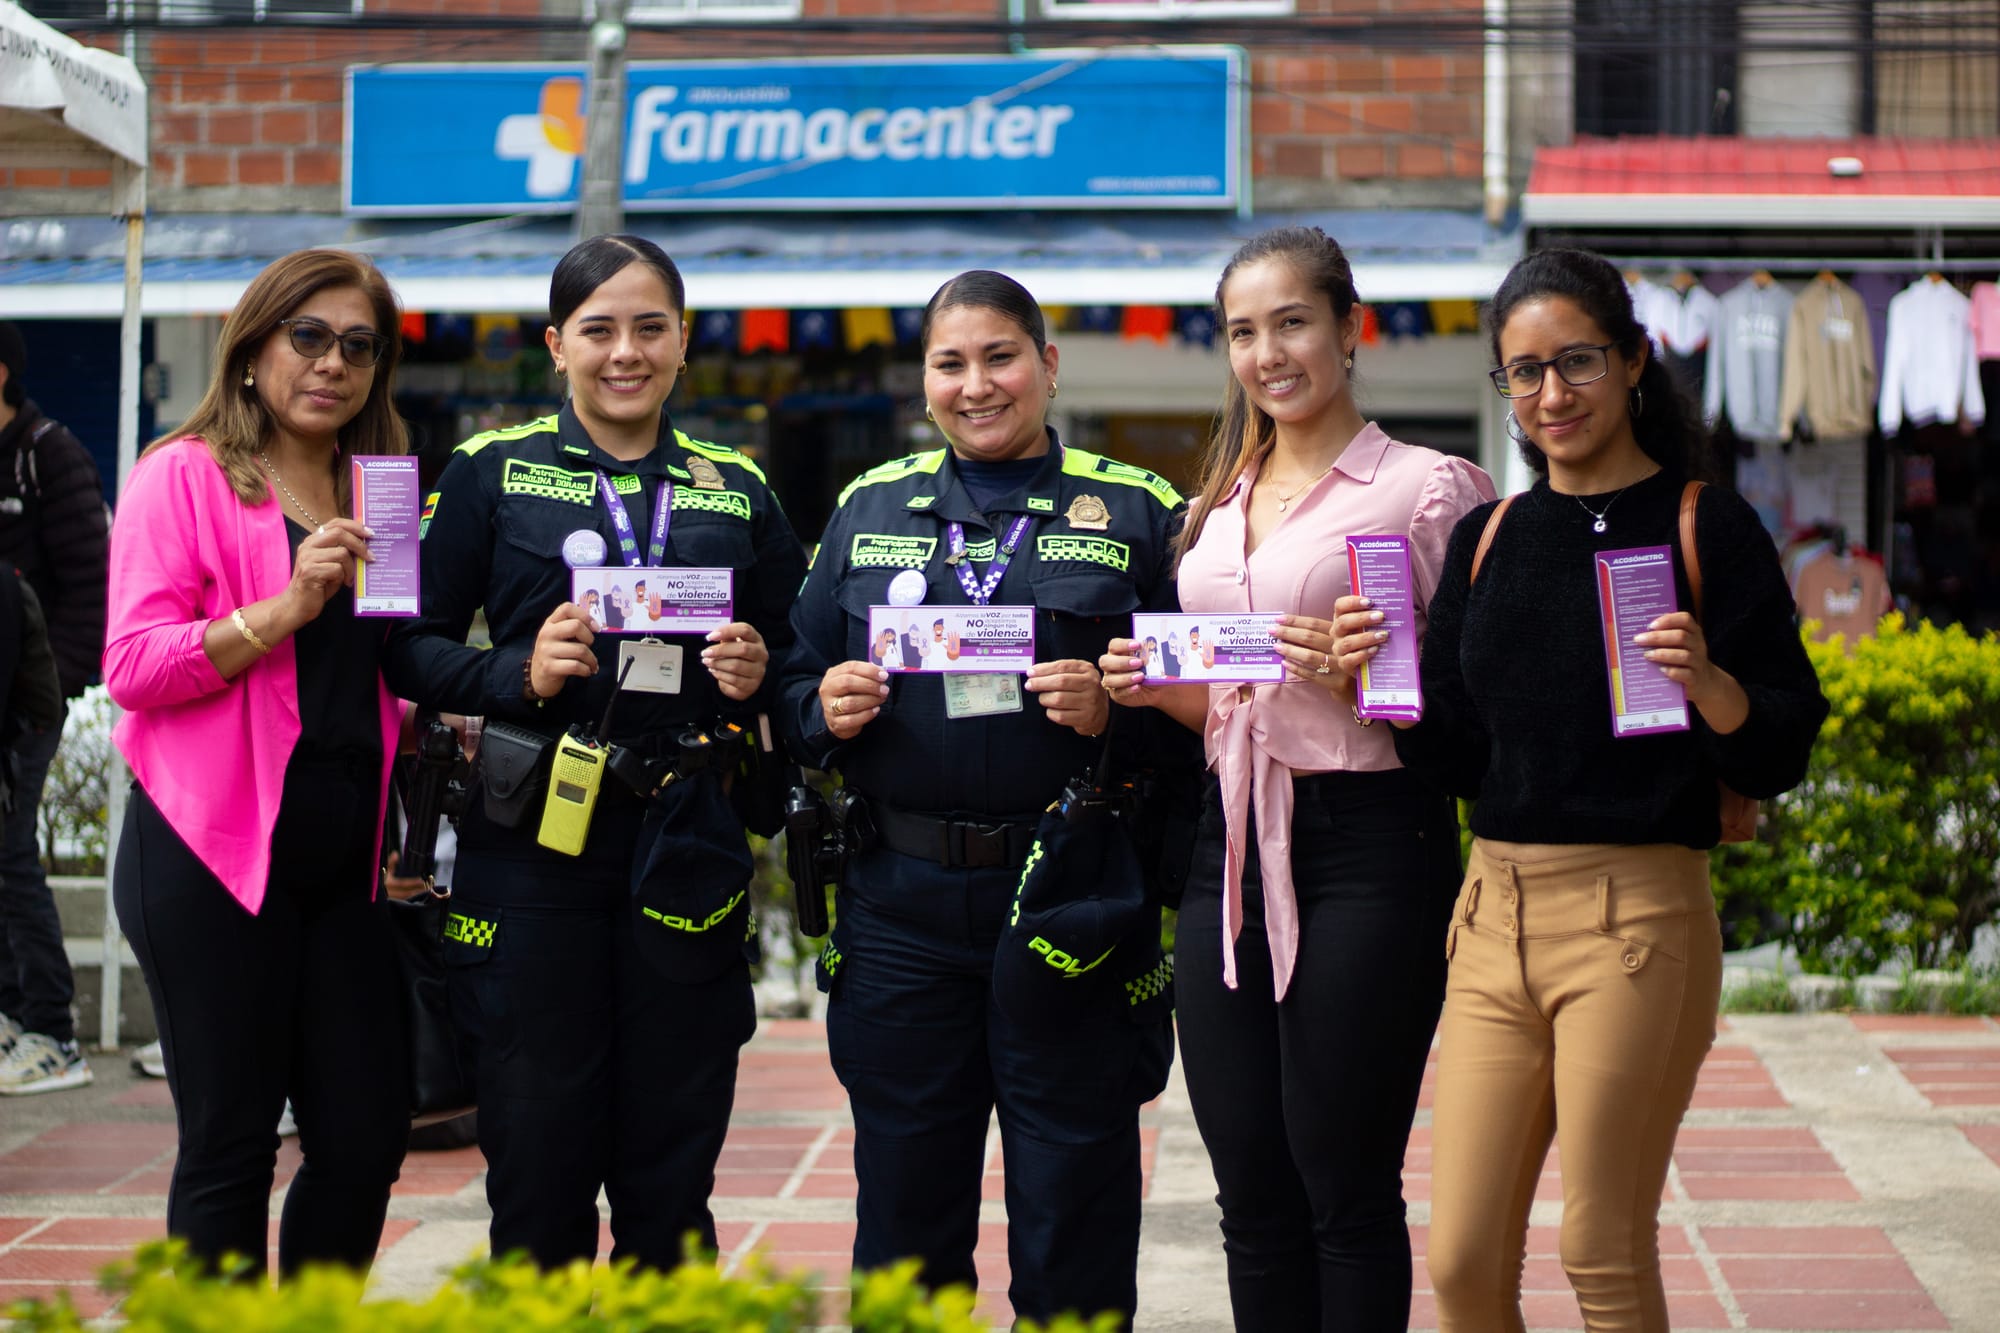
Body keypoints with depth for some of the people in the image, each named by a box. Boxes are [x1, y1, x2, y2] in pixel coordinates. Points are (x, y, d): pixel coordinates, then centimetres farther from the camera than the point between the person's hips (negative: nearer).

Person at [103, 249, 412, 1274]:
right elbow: (133, 668, -11)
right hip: (218, 852, -6)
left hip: (346, 860, 6)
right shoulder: (184, 476, -2)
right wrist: (284, 608, -20)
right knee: (231, 1142, 0)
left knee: (369, 1131, 5)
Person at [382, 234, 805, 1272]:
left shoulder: (738, 491, 12)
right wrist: (522, 674, -14)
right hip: (533, 846, -2)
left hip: (687, 847, 2)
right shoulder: (492, 471, 5)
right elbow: (413, 648, 2)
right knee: (537, 1164, 2)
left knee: (672, 1180, 6)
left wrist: (757, 677, -4)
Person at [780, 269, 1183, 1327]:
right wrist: (828, 712, -4)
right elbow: (797, 684, 17)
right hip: (900, 903, 3)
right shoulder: (871, 506, 14)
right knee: (903, 1216, 8)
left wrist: (1112, 710, -15)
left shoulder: (1135, 511, 5)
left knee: (1071, 1230, 2)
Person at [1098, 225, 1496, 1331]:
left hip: (1366, 844, -6)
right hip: (1231, 845, 6)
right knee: (1250, 1188, 8)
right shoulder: (1219, 504, 17)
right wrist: (1157, 685, 3)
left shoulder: (1426, 486, -2)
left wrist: (1366, 672, -20)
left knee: (1345, 1183, -3)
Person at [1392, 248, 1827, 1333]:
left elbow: (1780, 753, -5)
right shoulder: (1487, 538, 12)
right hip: (1497, 915, 5)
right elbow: (1453, 752, 12)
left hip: (1636, 916, -4)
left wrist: (1708, 683, -23)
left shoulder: (1707, 529, -2)